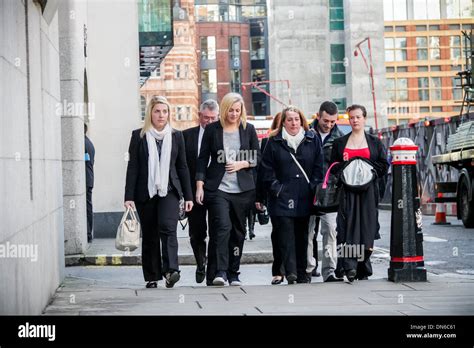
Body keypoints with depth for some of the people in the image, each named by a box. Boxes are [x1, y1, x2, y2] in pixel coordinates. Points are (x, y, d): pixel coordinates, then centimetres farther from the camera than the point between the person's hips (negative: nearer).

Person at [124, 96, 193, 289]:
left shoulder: (176, 136, 9)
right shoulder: (139, 136, 4)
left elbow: (182, 167, 11)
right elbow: (132, 167, 1)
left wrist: (188, 196, 8)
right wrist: (129, 196, -6)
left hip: (169, 191, 0)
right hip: (145, 193, 0)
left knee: (167, 227, -20)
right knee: (149, 235, 5)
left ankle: (171, 270, -28)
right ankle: (152, 277, 12)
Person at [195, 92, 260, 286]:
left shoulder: (248, 130, 8)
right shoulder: (212, 130, 3)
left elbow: (257, 157, 12)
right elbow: (203, 159, 4)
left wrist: (242, 164, -7)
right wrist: (199, 185, -3)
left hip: (242, 189, 3)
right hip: (218, 188, -3)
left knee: (238, 231, 7)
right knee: (222, 227, -18)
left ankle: (233, 274, 16)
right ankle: (219, 272, -18)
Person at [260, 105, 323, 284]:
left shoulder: (312, 140, 8)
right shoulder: (274, 142, 4)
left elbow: (319, 166, 7)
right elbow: (267, 169, 2)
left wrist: (314, 186, -2)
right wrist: (276, 188, -7)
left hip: (305, 197, 2)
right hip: (283, 196, -2)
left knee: (302, 236, 8)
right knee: (286, 235, -11)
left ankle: (302, 273, 13)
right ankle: (290, 271, -16)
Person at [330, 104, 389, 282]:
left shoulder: (375, 142, 11)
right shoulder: (339, 143, 13)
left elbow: (384, 165, 5)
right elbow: (333, 166, 10)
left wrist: (368, 170, -9)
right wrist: (345, 166, -9)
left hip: (367, 191, 0)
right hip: (347, 192, 0)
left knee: (366, 226, -1)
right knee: (348, 226, -13)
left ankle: (363, 267, 9)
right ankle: (349, 266, -22)